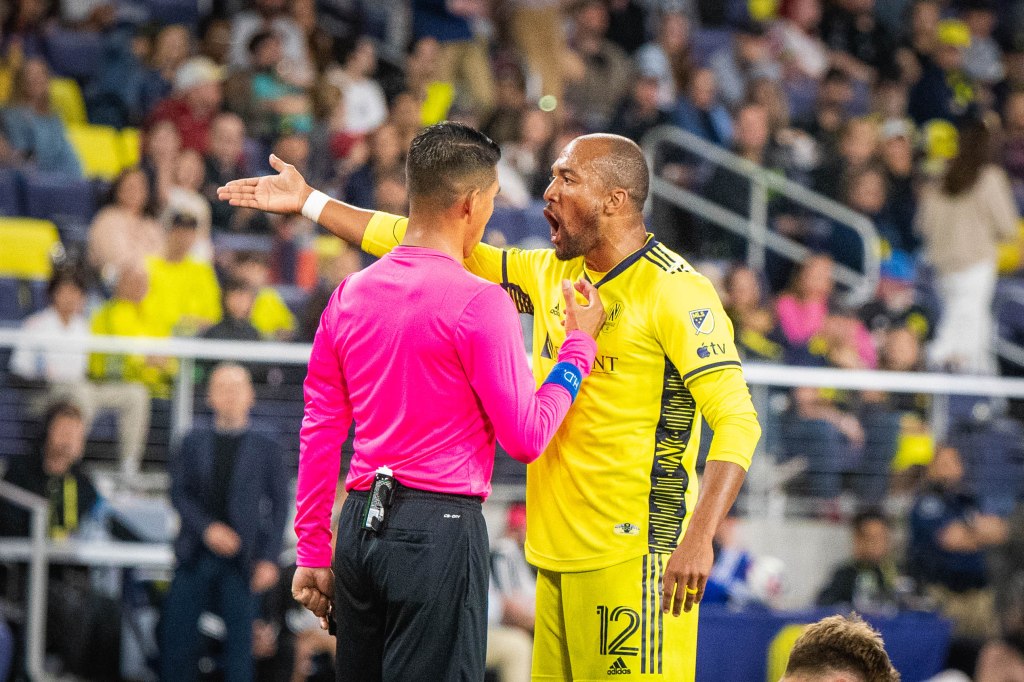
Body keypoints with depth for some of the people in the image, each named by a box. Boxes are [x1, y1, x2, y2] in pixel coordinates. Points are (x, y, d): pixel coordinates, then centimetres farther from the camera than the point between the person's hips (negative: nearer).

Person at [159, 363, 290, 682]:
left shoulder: (267, 448, 6)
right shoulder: (194, 443, 11)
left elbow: (279, 505, 4)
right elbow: (179, 492, 4)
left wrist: (268, 559, -5)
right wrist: (208, 528, -12)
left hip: (241, 558, -2)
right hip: (196, 555, 2)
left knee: (240, 638, -3)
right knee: (176, 632, -2)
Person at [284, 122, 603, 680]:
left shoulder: (351, 294, 8)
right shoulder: (478, 302, -11)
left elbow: (320, 430, 11)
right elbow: (526, 438, -8)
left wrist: (312, 552, 17)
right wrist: (578, 347, 4)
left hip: (360, 526, 7)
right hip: (440, 527, -6)